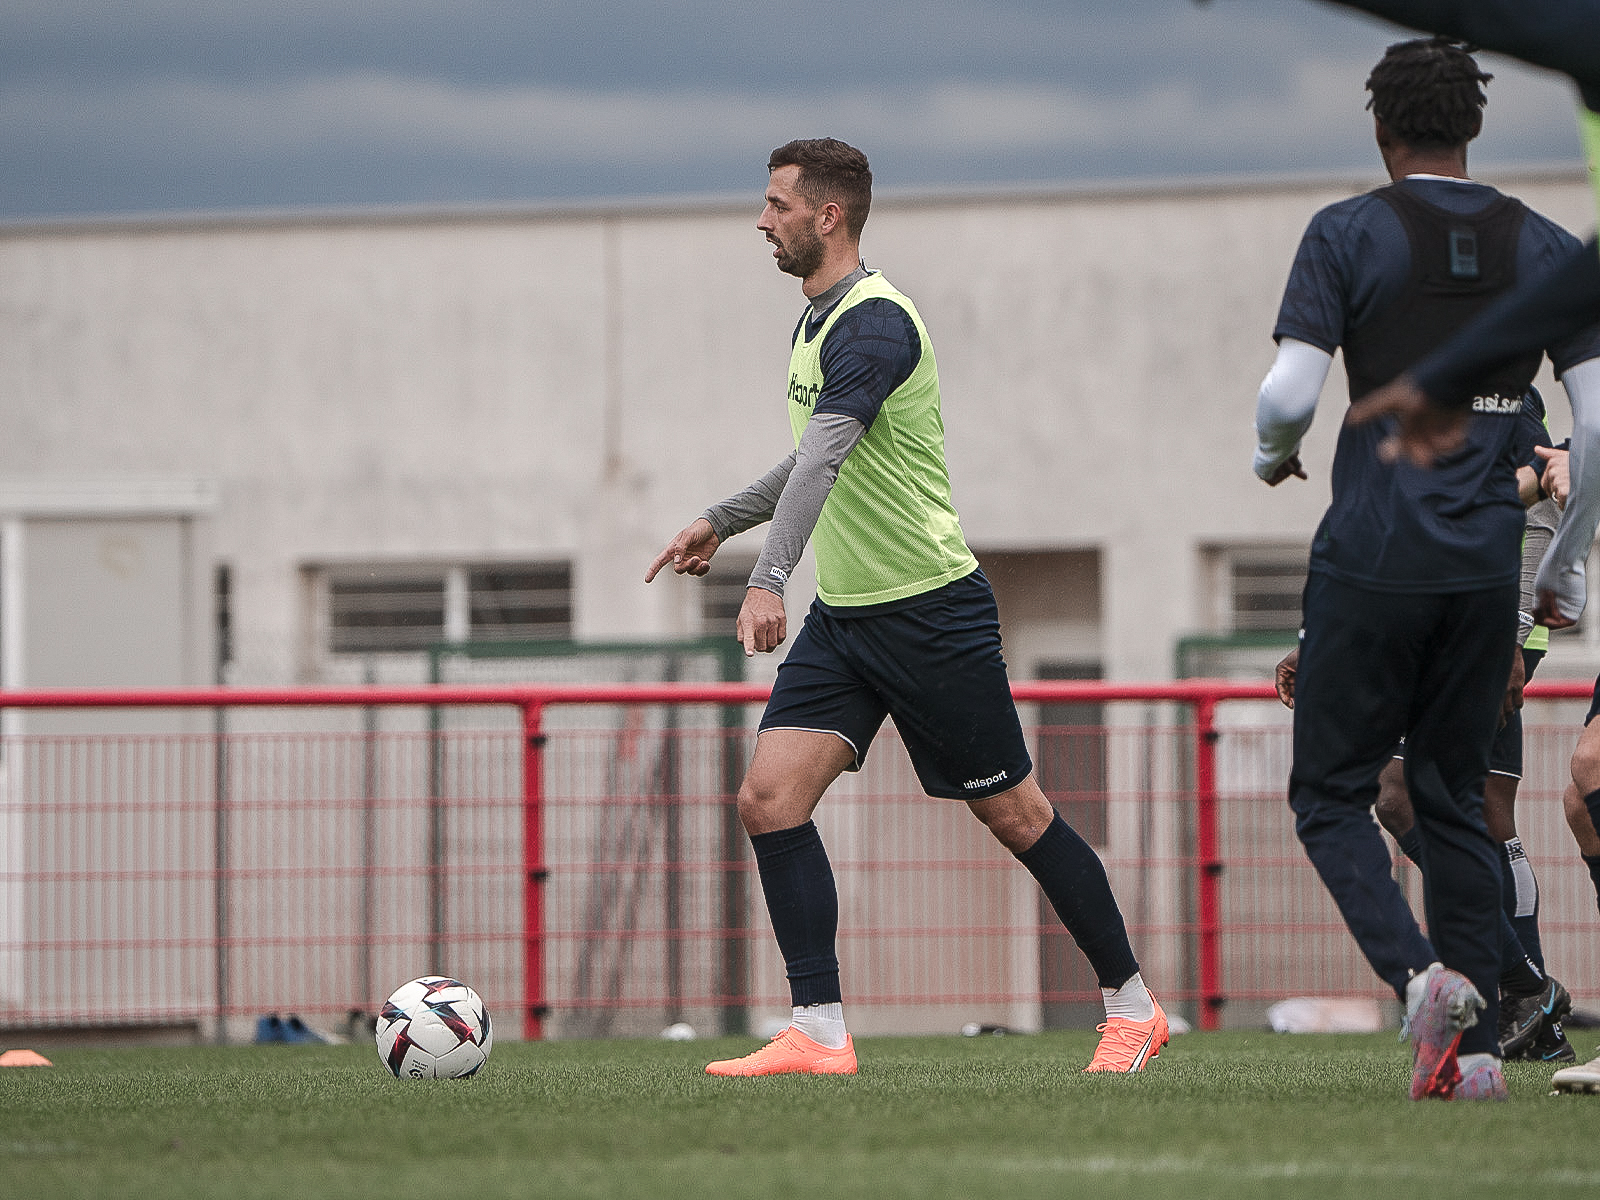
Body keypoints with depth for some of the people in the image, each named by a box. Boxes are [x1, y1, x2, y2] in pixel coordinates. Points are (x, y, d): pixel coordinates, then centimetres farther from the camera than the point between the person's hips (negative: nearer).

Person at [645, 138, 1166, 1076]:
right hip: (843, 614, 9)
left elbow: (824, 459, -34)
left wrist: (769, 581, -45)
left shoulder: (875, 323, -19)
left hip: (931, 611, -9)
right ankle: (820, 1033, -7)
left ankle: (1132, 1006, 16)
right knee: (770, 796, -7)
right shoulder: (818, 321, 12)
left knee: (1016, 816, 1)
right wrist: (722, 522, 29)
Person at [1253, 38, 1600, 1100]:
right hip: (1487, 565, 4)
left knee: (1332, 793, 6)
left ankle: (1420, 975, -18)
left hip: (1373, 557, -4)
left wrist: (1272, 456, 13)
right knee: (1455, 796, 13)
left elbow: (1289, 394, -11)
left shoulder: (1349, 235, -3)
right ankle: (1477, 1047, 6)